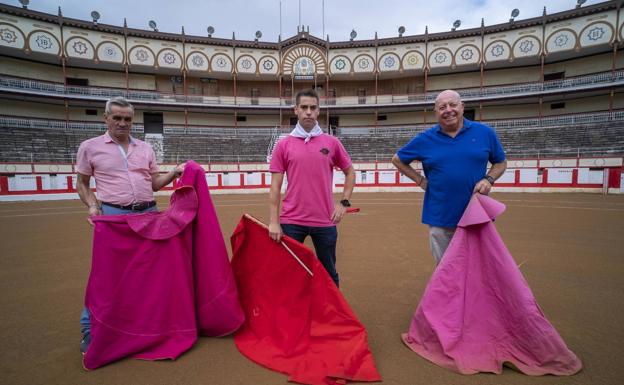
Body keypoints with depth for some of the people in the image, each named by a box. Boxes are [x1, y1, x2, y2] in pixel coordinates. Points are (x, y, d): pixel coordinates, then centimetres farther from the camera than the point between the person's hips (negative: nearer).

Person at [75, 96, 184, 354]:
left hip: (148, 214, 3)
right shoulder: (90, 147, 4)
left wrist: (174, 173, -4)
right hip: (113, 215, -3)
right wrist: (92, 205, -9)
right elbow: (82, 184, 8)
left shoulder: (145, 148, 12)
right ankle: (90, 329, 18)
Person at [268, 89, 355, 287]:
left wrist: (344, 202, 1)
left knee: (329, 273, 15)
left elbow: (350, 173, 13)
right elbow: (275, 186, 0)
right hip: (291, 221, 0)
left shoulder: (332, 142, 3)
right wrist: (273, 221, -6)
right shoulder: (283, 145, 1)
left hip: (325, 221, 1)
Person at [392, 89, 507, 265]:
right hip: (441, 218, 0)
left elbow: (501, 163, 14)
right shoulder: (425, 139, 0)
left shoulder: (485, 133, 1)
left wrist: (488, 179, -6)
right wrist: (421, 180, 1)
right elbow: (397, 159, 11)